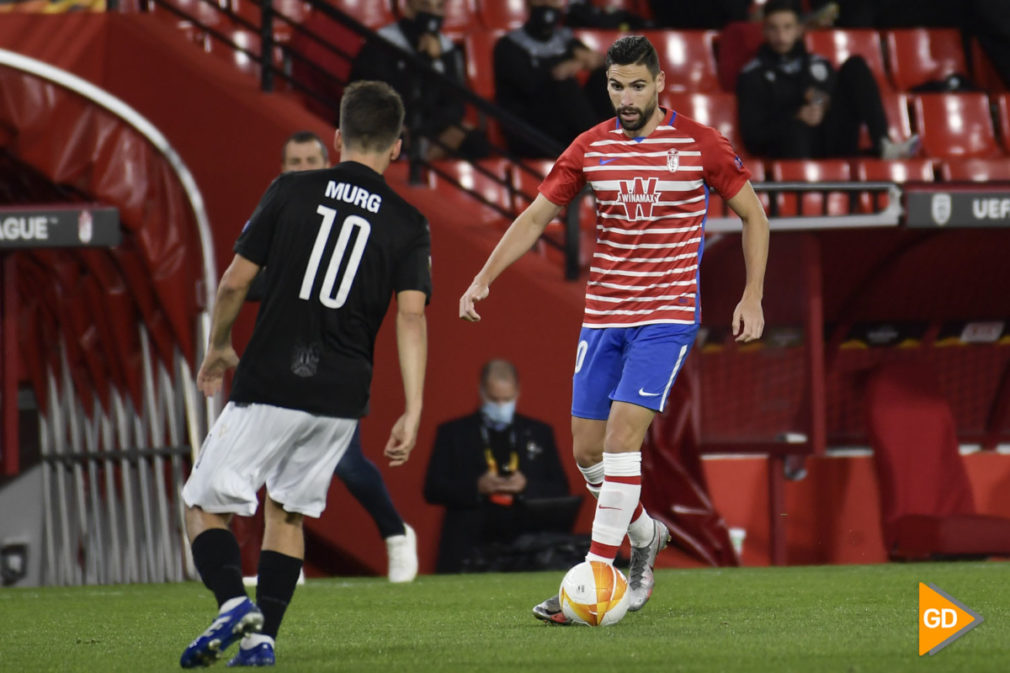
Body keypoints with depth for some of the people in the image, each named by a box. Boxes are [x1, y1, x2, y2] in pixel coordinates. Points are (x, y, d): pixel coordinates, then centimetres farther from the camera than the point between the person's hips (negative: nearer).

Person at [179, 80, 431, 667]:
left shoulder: (292, 192, 0)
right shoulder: (408, 225, 3)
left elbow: (235, 282, 1)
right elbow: (412, 314, -7)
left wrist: (219, 348, 19)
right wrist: (413, 411, -9)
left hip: (269, 386, -3)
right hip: (342, 398, 3)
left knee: (206, 506, 5)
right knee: (288, 511, 20)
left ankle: (233, 601, -20)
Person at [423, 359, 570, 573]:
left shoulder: (539, 433, 15)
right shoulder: (452, 433, 11)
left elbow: (560, 491, 12)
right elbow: (432, 490, 4)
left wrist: (526, 487, -8)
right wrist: (476, 488, -11)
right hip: (468, 551, -1)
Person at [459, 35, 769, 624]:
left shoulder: (700, 145, -5)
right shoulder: (591, 148, 4)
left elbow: (754, 215, 5)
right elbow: (536, 217, 10)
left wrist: (752, 298, -2)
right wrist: (485, 278, -1)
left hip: (667, 316, -5)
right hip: (602, 318, 5)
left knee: (622, 434, -18)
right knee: (587, 450, 4)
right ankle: (645, 535, 33)